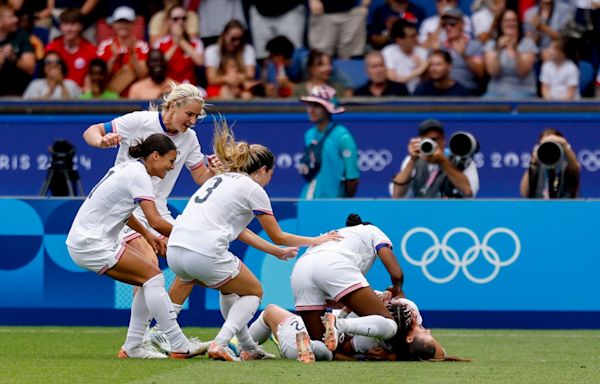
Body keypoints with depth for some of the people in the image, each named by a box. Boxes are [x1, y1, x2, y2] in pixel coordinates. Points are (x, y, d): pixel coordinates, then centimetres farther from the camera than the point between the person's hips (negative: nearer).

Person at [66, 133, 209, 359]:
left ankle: (132, 347, 7)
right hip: (90, 243, -10)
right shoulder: (138, 175, -15)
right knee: (153, 275, -16)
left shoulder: (128, 169, 15)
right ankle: (179, 346, -19)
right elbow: (156, 222, -23)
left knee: (149, 282, 8)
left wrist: (147, 234, 23)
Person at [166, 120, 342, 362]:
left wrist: (277, 252, 39)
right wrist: (314, 241, 27)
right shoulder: (253, 188, 4)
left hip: (175, 249, 7)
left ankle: (248, 349, 32)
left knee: (230, 288, 32)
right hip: (206, 254, -7)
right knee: (254, 293, 16)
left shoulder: (218, 179, 26)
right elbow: (277, 236, 12)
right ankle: (219, 345, -4)